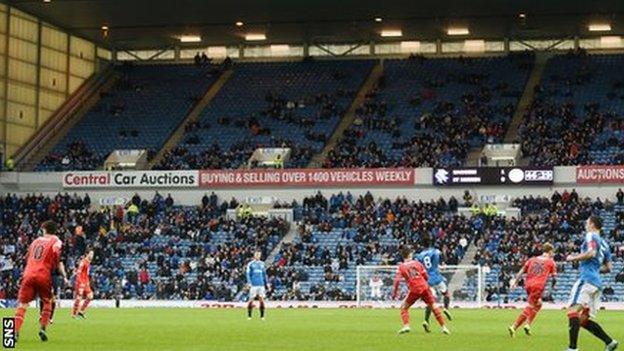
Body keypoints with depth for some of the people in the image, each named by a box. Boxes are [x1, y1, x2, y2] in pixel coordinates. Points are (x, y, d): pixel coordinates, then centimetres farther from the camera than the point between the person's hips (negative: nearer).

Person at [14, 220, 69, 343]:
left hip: (28, 274, 2)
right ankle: (42, 328, 2)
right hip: (44, 276, -2)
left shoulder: (36, 241, 19)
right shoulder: (56, 242, 5)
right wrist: (64, 277, 2)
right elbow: (58, 262, -3)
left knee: (22, 304, 0)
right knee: (47, 302, 17)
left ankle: (15, 332, -16)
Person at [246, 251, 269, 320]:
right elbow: (248, 274, -1)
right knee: (251, 300, -4)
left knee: (261, 300, -1)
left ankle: (262, 316, 5)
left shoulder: (262, 264, 14)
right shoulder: (250, 264, 3)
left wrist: (267, 283, 13)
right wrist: (249, 283, -13)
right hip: (253, 285, -3)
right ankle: (249, 315, 4)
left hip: (261, 284, 3)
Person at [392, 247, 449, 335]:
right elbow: (426, 277, 11)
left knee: (404, 307, 15)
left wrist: (394, 293, 4)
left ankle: (406, 326, -4)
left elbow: (397, 281, -5)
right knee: (433, 307, 12)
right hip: (424, 287, 2)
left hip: (414, 290, -2)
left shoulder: (401, 267, 5)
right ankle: (444, 327, 9)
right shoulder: (417, 263, 11)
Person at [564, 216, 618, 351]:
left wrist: (573, 258, -6)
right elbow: (608, 267, 26)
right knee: (584, 319, 10)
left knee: (573, 310, -20)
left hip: (587, 279, -9)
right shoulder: (604, 243, 26)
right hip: (597, 283, 9)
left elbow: (591, 253, -17)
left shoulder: (591, 236, 2)